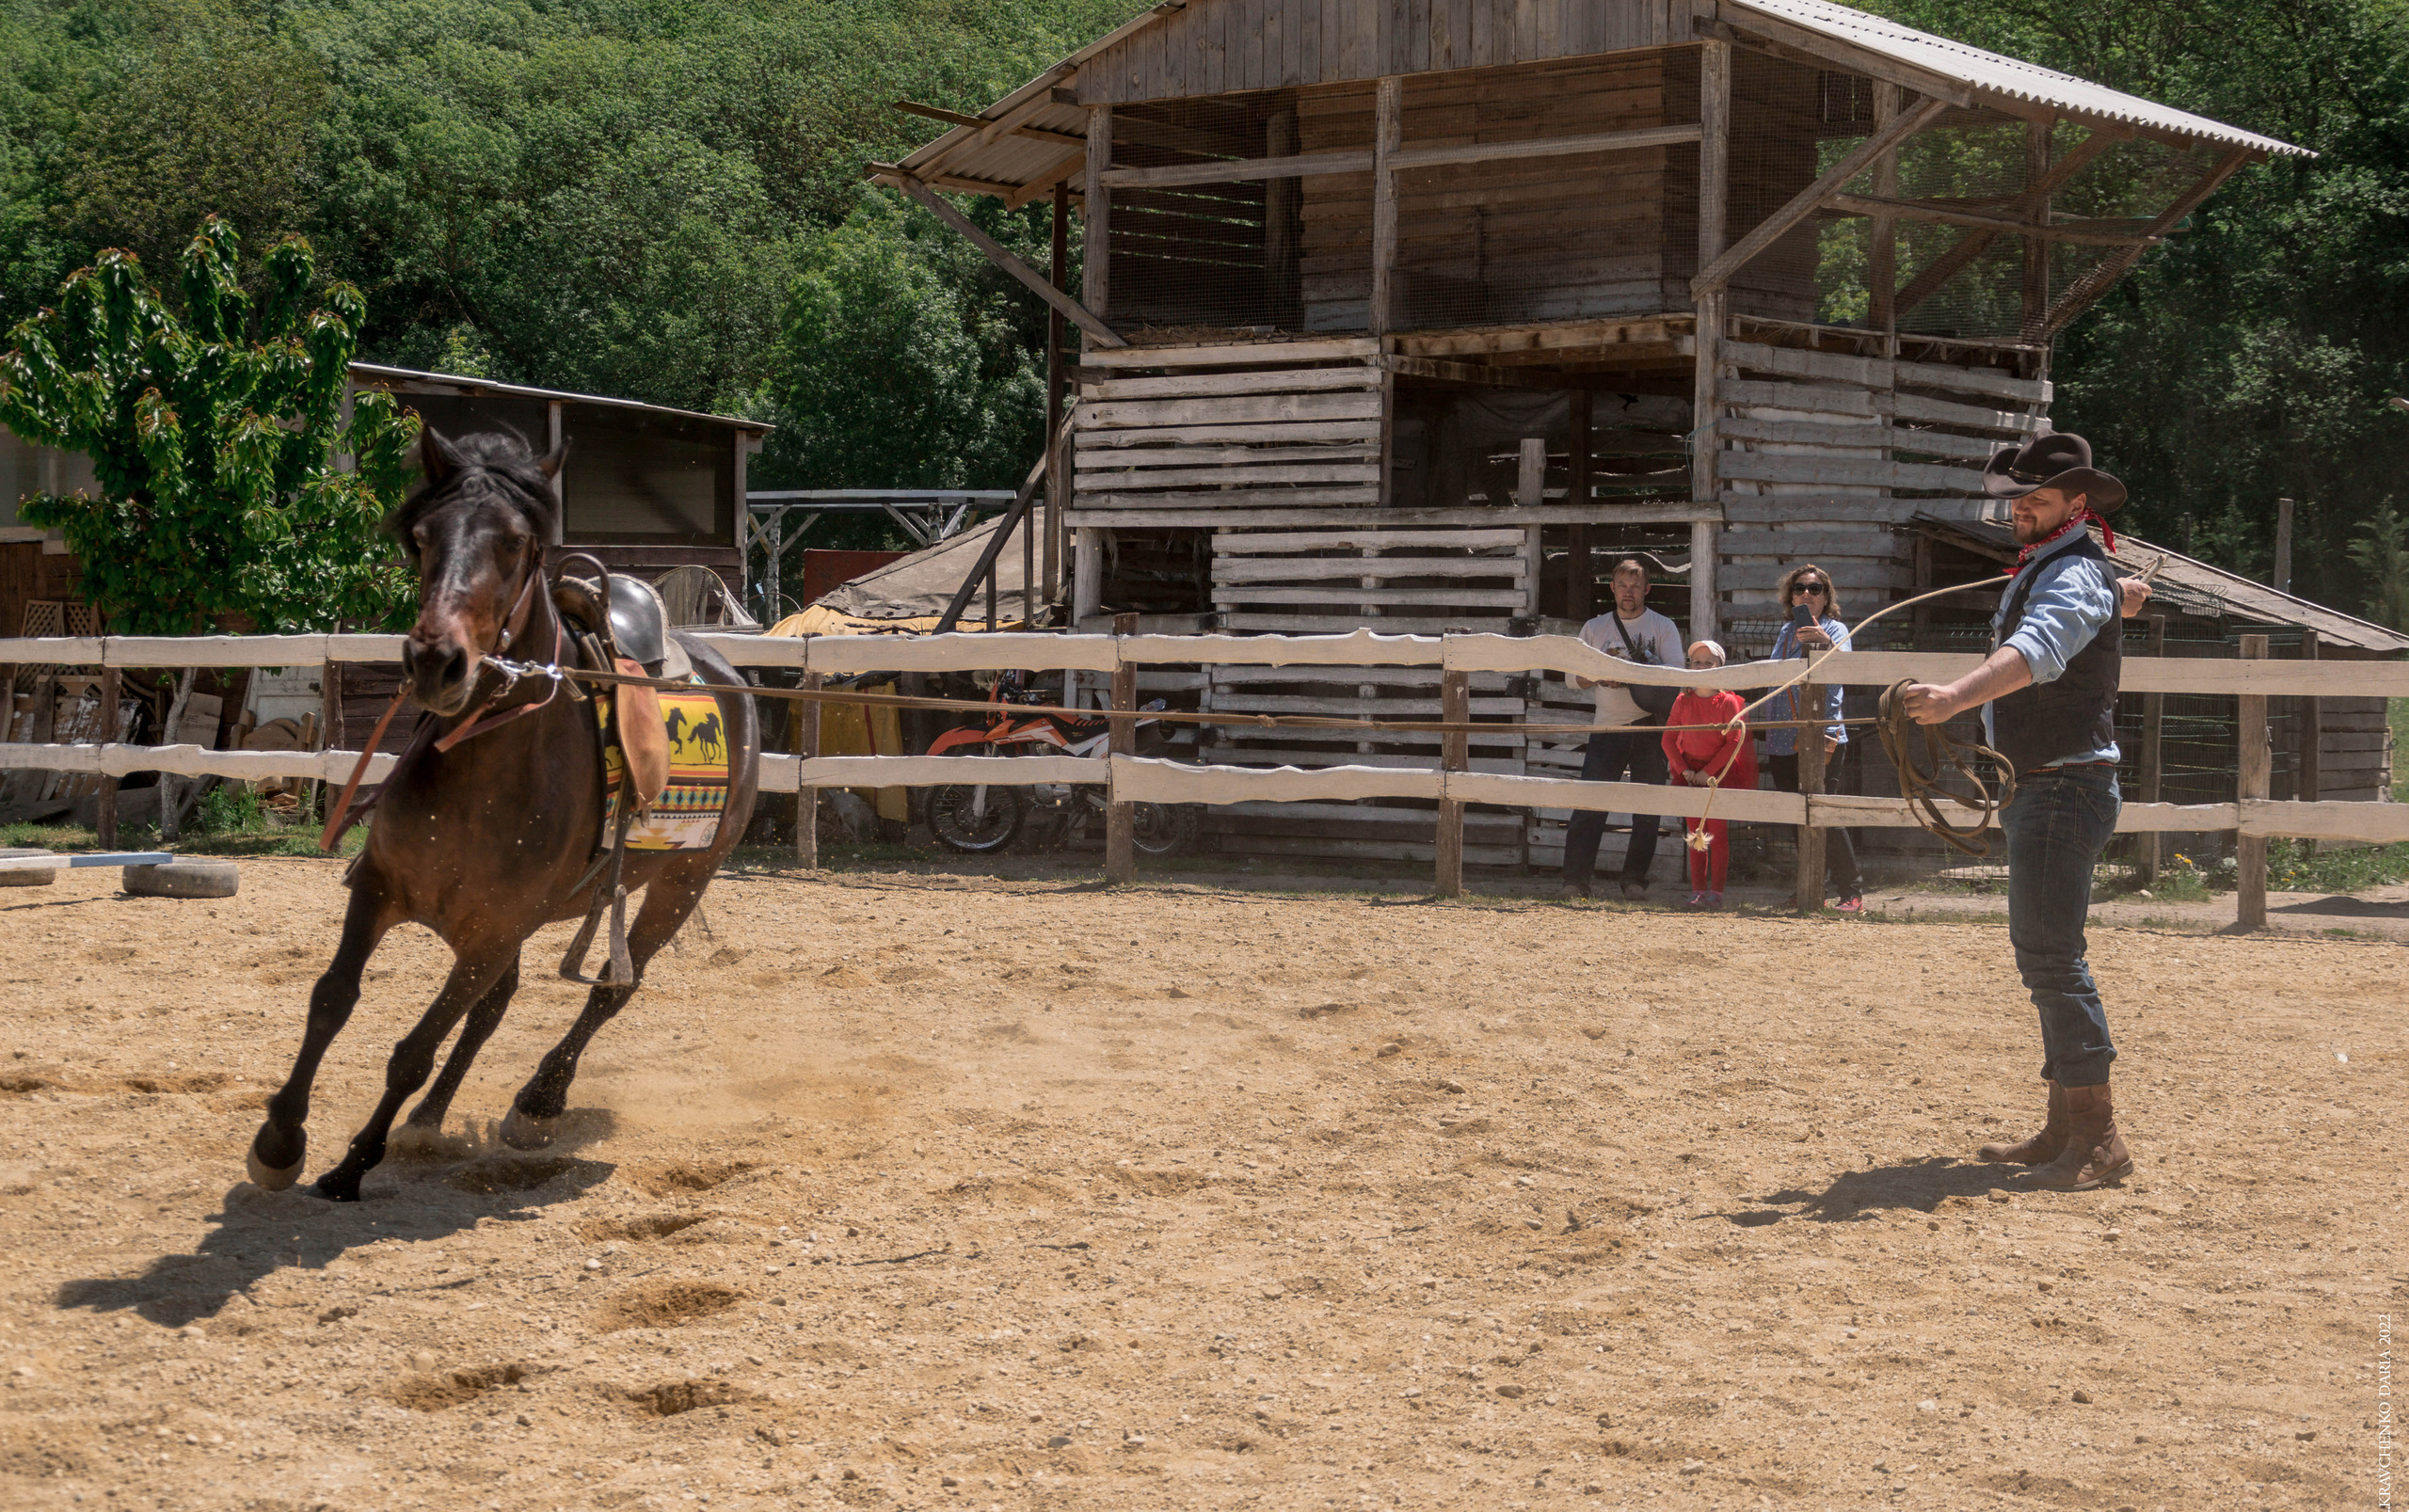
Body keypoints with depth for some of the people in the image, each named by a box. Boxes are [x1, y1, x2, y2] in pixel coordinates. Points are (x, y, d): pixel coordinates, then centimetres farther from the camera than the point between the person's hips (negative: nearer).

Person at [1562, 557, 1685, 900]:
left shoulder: (1663, 627, 7)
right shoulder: (1595, 628, 13)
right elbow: (1575, 678, 10)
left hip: (1651, 727, -1)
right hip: (1608, 727, 1)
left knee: (1647, 809, 0)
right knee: (1588, 805, -8)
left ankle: (1635, 880, 8)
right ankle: (1575, 881, -7)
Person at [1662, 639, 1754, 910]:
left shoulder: (1728, 702, -6)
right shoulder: (1683, 701, 4)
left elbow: (1735, 741, -10)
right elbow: (1669, 739, 4)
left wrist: (1708, 772, -14)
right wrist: (1684, 770, -8)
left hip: (1719, 773, -3)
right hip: (1691, 773, 3)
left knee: (1717, 831, -5)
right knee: (1695, 833, 5)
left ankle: (1716, 891, -2)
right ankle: (1698, 890, 9)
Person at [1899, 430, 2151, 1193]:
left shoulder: (2074, 576, -17)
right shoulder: (2038, 569, 16)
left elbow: (2037, 651, -39)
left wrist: (1956, 696, -53)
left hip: (2064, 788, -11)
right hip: (2033, 790, 11)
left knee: (2050, 955, -16)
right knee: (2044, 955, 14)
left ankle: (2099, 1137, -18)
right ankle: (2065, 1125, 21)